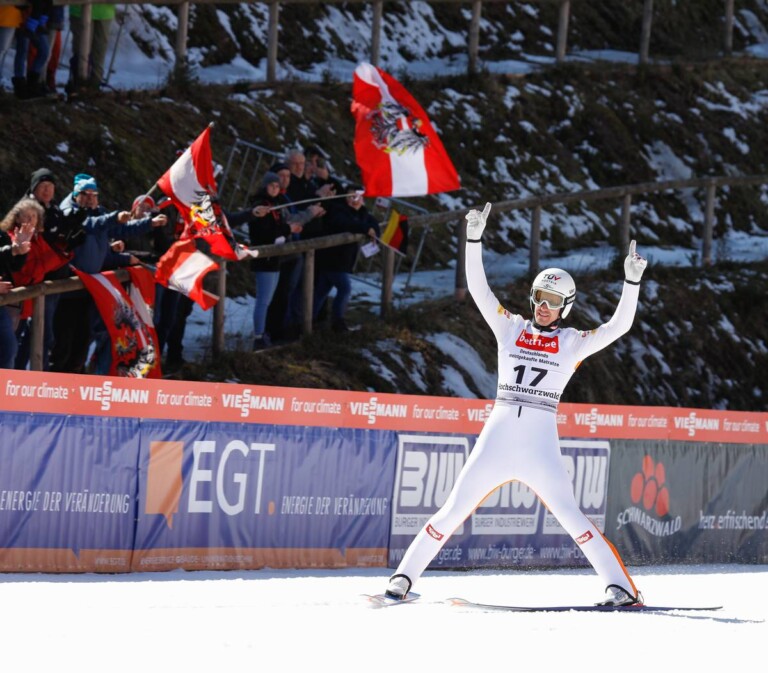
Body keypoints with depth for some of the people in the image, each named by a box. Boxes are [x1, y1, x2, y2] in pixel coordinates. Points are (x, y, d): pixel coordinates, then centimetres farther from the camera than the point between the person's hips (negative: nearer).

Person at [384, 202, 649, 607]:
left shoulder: (571, 343, 7)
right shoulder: (510, 328, 10)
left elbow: (618, 326, -2)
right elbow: (477, 288, 4)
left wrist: (631, 282, -13)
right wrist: (473, 240, -5)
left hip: (540, 447, -2)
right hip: (496, 440, 2)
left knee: (569, 516, -11)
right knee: (452, 512, 2)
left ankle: (620, 587, -11)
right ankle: (404, 576, 11)